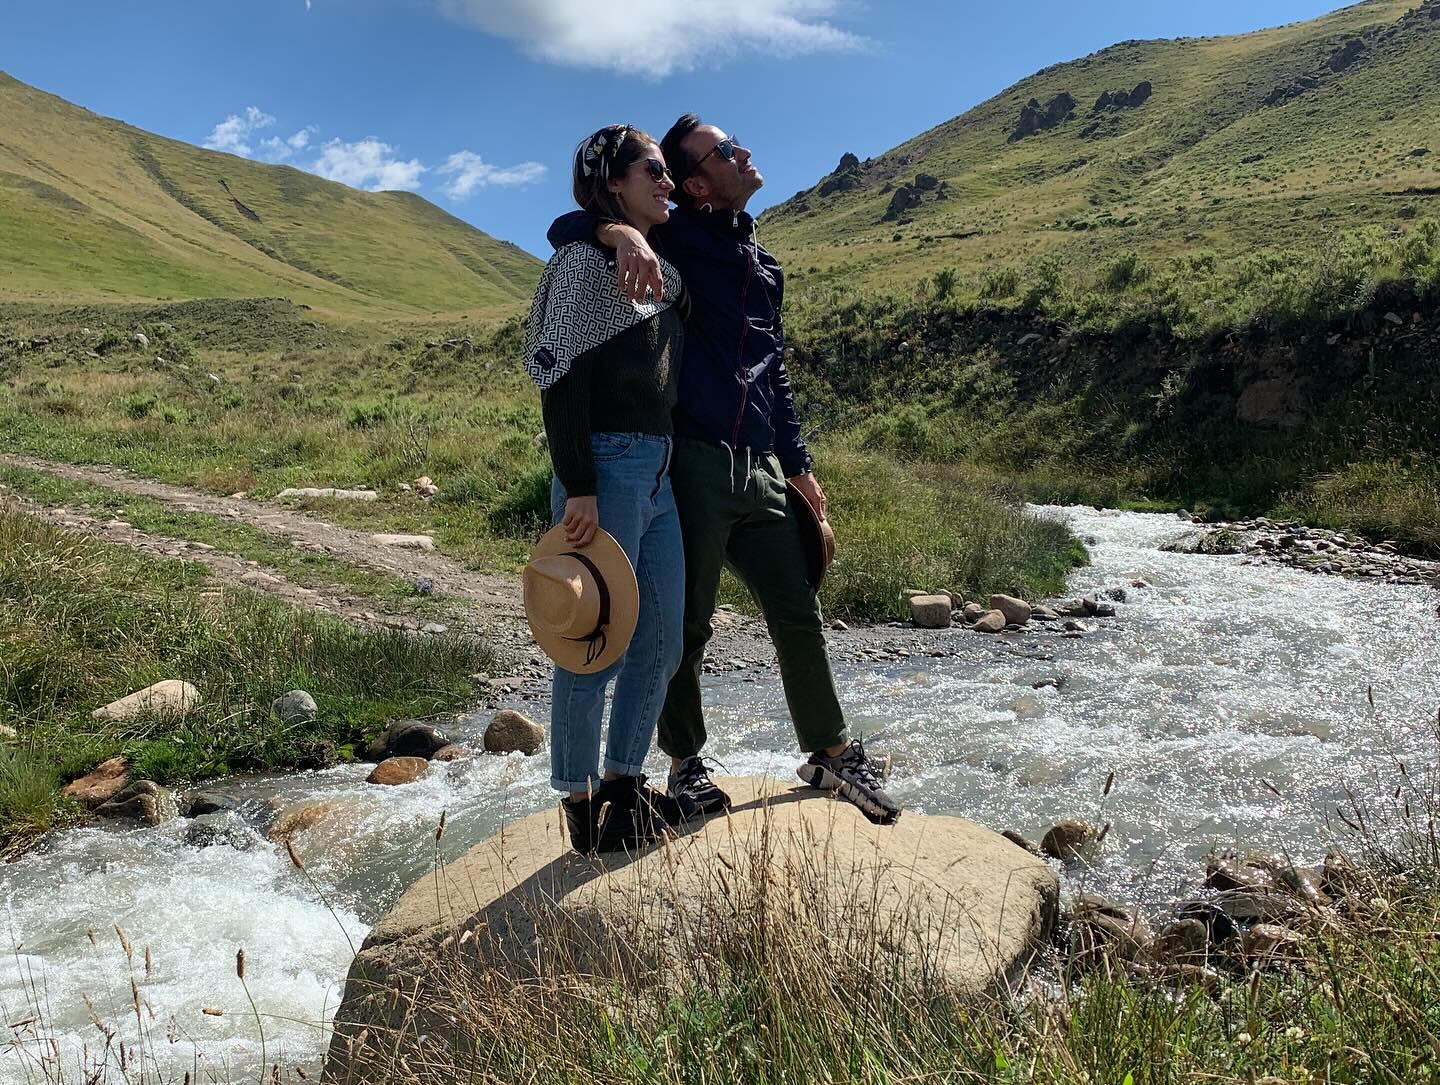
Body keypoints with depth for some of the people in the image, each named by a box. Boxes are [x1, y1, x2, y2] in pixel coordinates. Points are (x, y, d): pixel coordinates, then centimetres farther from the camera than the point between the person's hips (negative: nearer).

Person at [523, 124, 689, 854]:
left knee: (663, 640, 11)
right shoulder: (585, 258, -6)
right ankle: (579, 801, 15)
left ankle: (624, 781, 27)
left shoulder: (663, 267, 17)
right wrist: (578, 488, -19)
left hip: (660, 470, 8)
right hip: (608, 467, -8)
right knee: (597, 644, -1)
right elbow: (561, 377, -14)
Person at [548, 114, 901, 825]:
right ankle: (686, 765, 22)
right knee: (687, 625, 4)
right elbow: (565, 228, -10)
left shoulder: (762, 262, 20)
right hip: (693, 465, -6)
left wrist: (798, 465, 22)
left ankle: (832, 754, 27)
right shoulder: (673, 241, 0)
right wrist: (623, 232, -32)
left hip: (759, 471, 6)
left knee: (797, 614, 11)